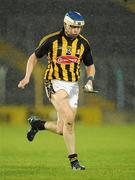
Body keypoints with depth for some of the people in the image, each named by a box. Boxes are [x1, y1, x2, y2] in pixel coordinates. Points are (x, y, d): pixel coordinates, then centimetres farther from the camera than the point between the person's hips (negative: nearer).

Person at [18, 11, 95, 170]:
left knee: (61, 129, 2)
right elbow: (34, 57, 8)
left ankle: (37, 124, 31)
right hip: (55, 83, -5)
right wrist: (27, 77, -3)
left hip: (73, 86, 5)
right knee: (69, 119, -27)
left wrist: (90, 80, -2)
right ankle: (73, 160, -17)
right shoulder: (52, 40, -5)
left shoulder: (83, 43, 5)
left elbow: (90, 66, 19)